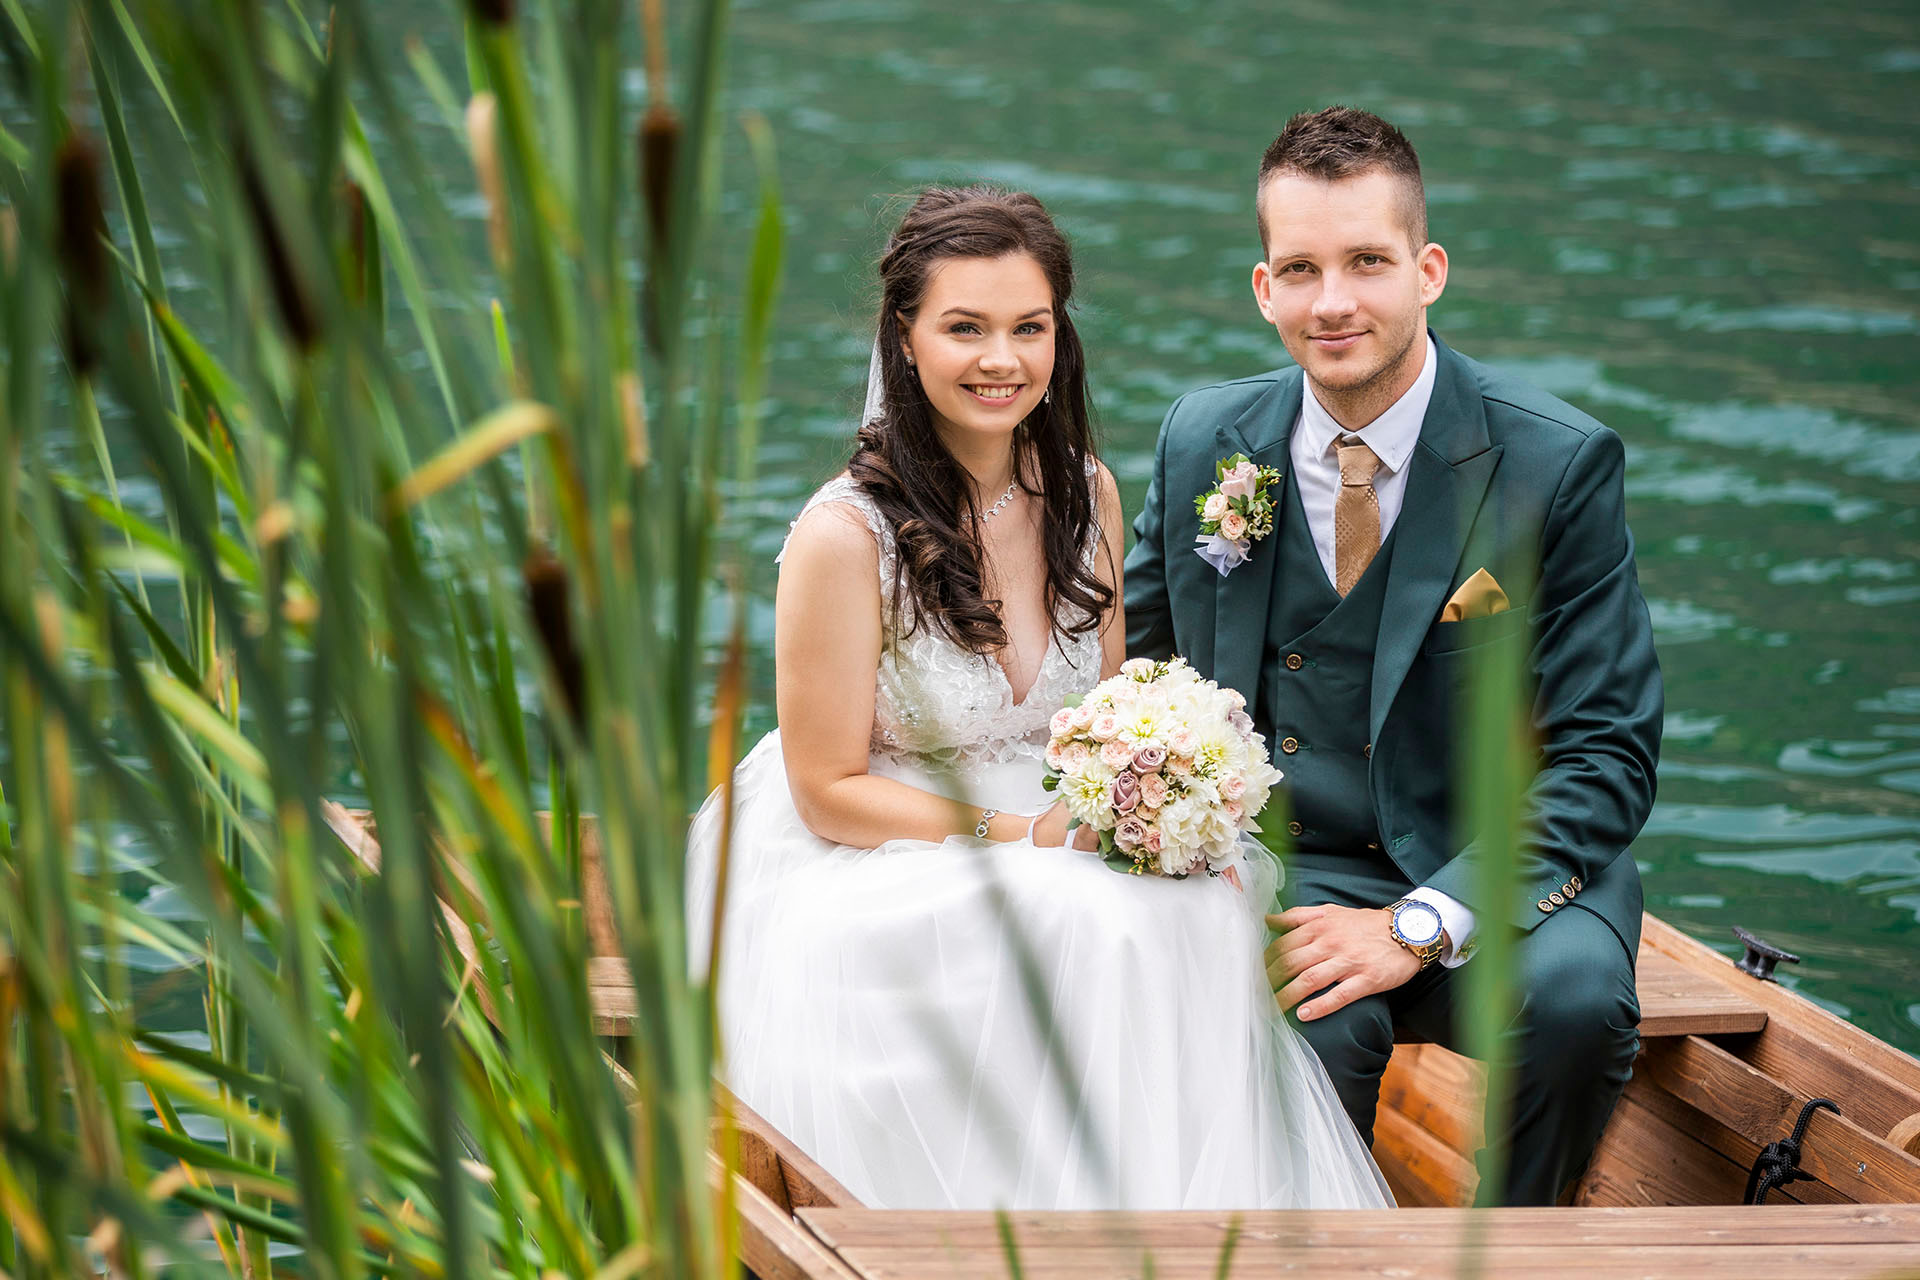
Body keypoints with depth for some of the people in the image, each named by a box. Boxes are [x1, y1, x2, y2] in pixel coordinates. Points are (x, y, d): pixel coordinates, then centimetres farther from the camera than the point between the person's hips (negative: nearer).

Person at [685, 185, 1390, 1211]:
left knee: (1199, 922, -24)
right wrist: (1029, 836, -19)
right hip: (870, 886, -6)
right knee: (1094, 942, -31)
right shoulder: (844, 536, -17)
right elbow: (831, 793, -12)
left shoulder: (1082, 492, 2)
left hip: (1063, 860, 6)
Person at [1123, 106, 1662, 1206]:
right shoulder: (1203, 444, 2)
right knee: (1308, 1030, -32)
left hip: (1500, 867, -1)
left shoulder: (1560, 464, -9)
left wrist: (1421, 927, -23)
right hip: (1289, 861, 1)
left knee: (1576, 994, -33)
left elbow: (1606, 756, -11)